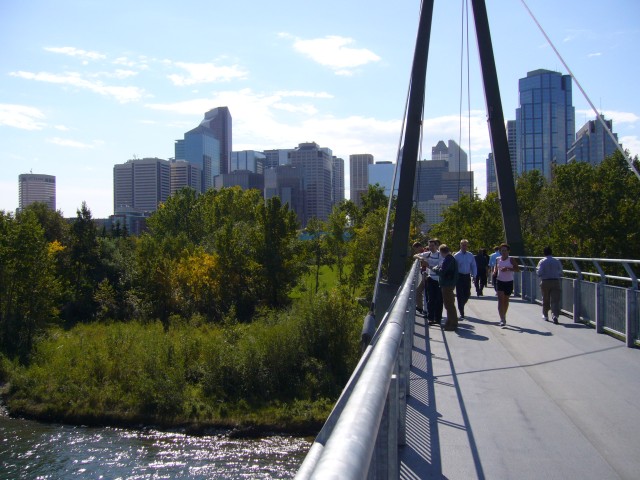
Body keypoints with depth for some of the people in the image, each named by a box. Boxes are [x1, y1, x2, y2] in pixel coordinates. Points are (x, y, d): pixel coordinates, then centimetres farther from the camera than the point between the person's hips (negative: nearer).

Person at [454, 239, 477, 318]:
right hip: (459, 276, -3)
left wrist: (474, 276, 0)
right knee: (460, 295, -3)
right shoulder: (456, 255, -4)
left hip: (467, 276, 3)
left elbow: (473, 266, 8)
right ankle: (461, 313, 4)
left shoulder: (470, 255, 5)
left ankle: (461, 307, 35)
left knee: (467, 294, 7)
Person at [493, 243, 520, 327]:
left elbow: (517, 269, -10)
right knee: (500, 300, -11)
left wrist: (508, 269, -23)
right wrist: (494, 272, -2)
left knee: (506, 301, 13)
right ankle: (502, 319, -16)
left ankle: (504, 316, 32)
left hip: (509, 282, -1)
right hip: (500, 281, 1)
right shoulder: (498, 260, 4)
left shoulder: (511, 260, -5)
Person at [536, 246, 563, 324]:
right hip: (556, 282, 0)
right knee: (555, 300, -4)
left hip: (545, 282, 0)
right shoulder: (557, 261, 3)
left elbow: (539, 273, -10)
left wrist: (536, 270, 10)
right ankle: (555, 315, -21)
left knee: (545, 300, 15)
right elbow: (560, 273, 6)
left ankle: (545, 315, 28)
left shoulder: (542, 262, -4)